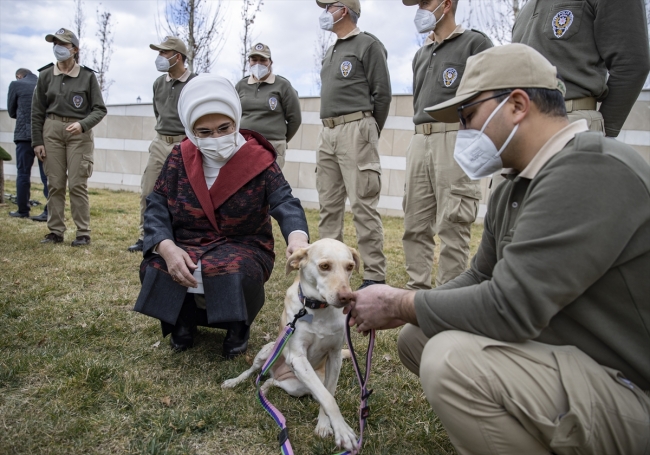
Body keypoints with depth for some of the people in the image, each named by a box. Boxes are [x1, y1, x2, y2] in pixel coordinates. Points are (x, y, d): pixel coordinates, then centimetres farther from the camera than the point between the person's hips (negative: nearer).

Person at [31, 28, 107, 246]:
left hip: (79, 132, -3)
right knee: (55, 184, 3)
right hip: (52, 131, 3)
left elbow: (100, 109, -1)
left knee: (77, 184, -5)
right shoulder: (46, 75, 7)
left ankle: (83, 233, 1)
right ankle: (56, 231, 10)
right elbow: (37, 111, 8)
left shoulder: (87, 76, 0)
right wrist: (37, 141, 4)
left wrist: (82, 124, -18)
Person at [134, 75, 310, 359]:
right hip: (187, 248, 3)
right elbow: (156, 207, -5)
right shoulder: (180, 157, -1)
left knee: (237, 271, -36)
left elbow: (285, 203, -21)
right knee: (154, 268, -27)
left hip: (243, 249, -2)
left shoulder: (258, 160, -9)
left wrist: (297, 237, -45)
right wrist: (167, 248, -26)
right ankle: (183, 319, 8)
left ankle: (239, 326, 2)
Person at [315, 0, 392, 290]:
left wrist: (370, 134, 0)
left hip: (355, 130, -8)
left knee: (363, 205, -10)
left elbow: (382, 93, -5)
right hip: (327, 133, 8)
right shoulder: (331, 52, 22)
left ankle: (375, 276, -5)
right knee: (329, 205, 8)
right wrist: (329, 131, 15)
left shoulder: (368, 45, -1)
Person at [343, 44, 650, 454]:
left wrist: (401, 304, -15)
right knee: (417, 337, 9)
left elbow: (510, 306, -30)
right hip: (562, 355, 9)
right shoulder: (515, 188, 7)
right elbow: (482, 279, 13)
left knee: (452, 359, -30)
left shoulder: (591, 169, -24)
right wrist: (403, 309, -2)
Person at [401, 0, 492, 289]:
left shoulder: (475, 43, 3)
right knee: (415, 224, 5)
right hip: (419, 141, 7)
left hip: (456, 140, -7)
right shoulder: (420, 55, 24)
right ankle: (417, 290, 13)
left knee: (452, 225, -7)